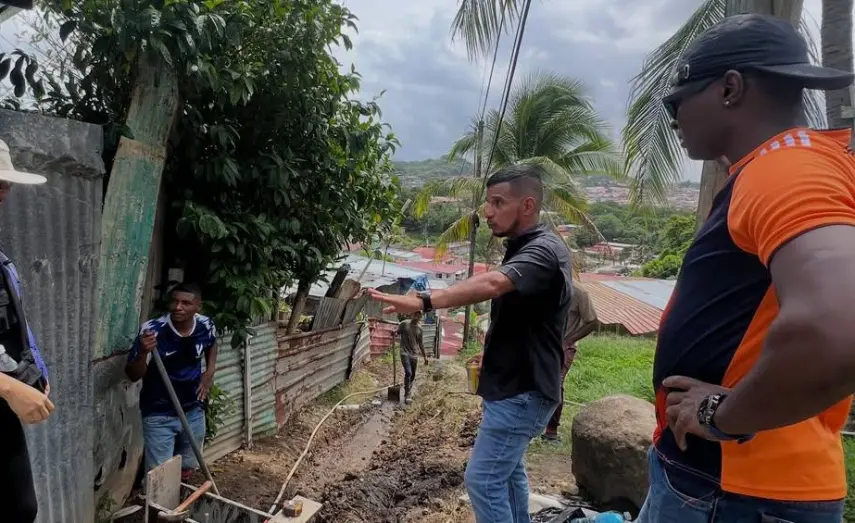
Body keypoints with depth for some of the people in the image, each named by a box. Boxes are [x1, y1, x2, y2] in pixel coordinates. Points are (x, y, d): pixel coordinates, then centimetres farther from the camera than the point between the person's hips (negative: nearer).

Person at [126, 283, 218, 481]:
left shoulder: (206, 326, -9)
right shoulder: (152, 330, -22)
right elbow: (133, 375, -17)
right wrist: (143, 352, -36)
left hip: (193, 412, 4)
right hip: (159, 416, -4)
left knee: (187, 468, 19)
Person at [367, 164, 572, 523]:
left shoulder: (544, 250, -23)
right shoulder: (522, 249, 12)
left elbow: (492, 284, -42)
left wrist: (423, 302, -53)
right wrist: (491, 356, 20)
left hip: (523, 389, -10)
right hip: (513, 383, 10)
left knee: (483, 479, -6)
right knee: (507, 469, 22)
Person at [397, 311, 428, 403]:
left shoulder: (419, 328, 7)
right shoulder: (404, 323, -5)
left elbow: (420, 343, 15)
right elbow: (397, 333, -1)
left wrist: (425, 356, 16)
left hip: (414, 354, 5)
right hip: (405, 353, -5)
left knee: (412, 375, 11)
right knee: (408, 373, -18)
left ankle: (409, 393, 29)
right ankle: (407, 395, -12)